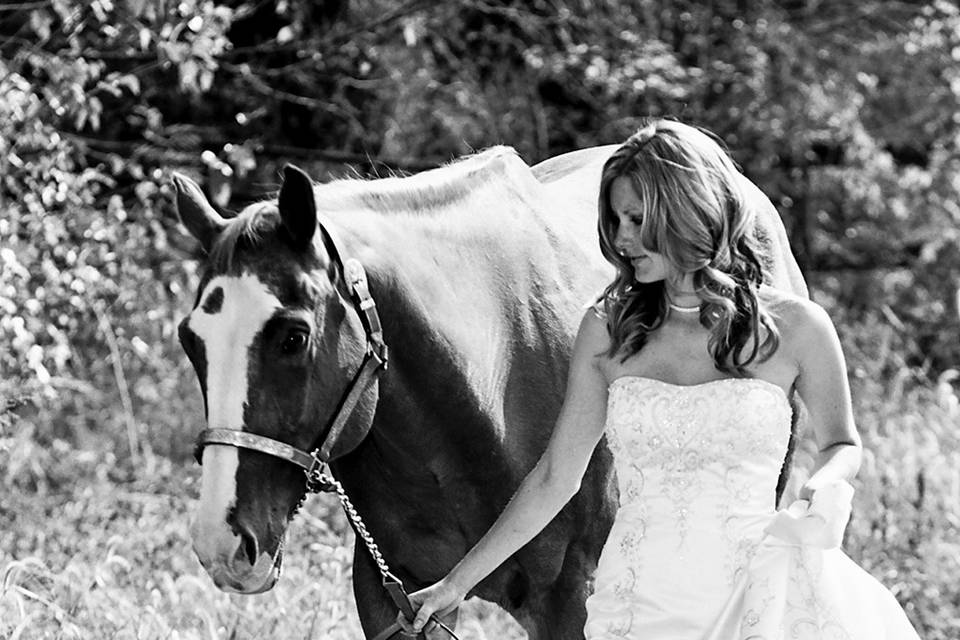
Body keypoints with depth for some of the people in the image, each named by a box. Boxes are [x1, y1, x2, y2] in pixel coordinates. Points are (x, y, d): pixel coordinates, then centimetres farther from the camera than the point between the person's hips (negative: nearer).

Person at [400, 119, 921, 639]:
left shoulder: (795, 328, 1)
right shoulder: (605, 331, 6)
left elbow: (842, 445, 16)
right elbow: (554, 479, 12)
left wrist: (826, 488, -8)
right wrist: (455, 586, 13)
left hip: (752, 597, 0)